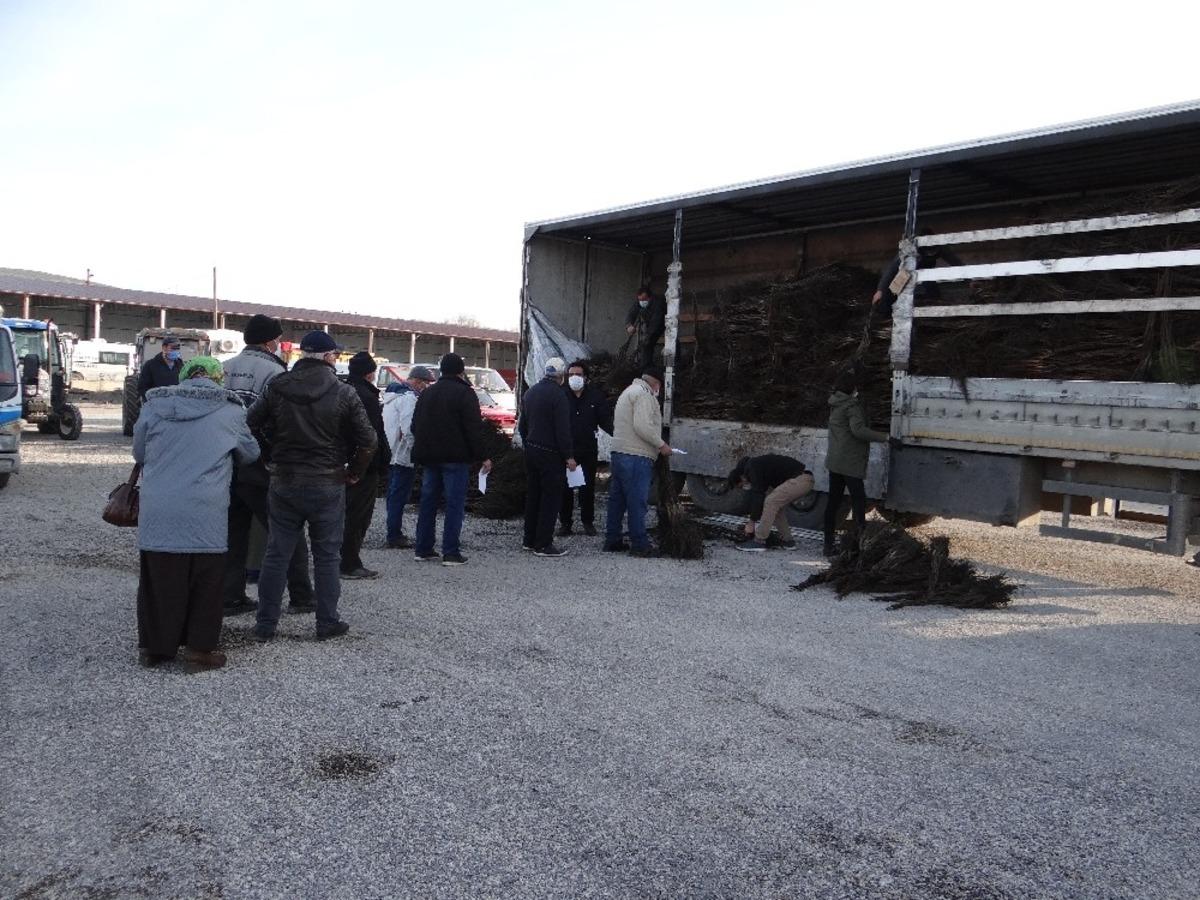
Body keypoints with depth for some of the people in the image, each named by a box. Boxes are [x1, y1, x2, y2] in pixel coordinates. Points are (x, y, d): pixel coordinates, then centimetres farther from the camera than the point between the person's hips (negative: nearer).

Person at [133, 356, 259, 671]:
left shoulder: (154, 406, 6)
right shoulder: (230, 412, -1)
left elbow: (138, 452, 18)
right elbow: (251, 453, 14)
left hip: (156, 514, 3)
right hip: (204, 518, -3)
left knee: (158, 581, 15)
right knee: (205, 585, 9)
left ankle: (153, 646, 25)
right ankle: (200, 649, 14)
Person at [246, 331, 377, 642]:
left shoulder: (276, 388, -2)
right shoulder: (343, 393, -8)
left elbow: (251, 423, 1)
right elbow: (367, 440, -8)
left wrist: (277, 455, 13)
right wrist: (354, 473, 6)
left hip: (284, 483, 2)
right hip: (328, 485, -2)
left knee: (276, 554, 9)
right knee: (326, 556, 9)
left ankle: (265, 624, 14)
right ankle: (327, 622, 14)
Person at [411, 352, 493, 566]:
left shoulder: (427, 393, 13)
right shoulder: (465, 393, -8)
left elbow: (415, 426, 18)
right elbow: (474, 429, -14)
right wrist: (483, 456, -10)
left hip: (429, 457, 7)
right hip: (455, 458, -6)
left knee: (428, 502, 13)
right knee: (455, 504, -3)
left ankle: (423, 549, 16)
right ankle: (451, 553, -5)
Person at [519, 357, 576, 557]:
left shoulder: (530, 392, 12)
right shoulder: (557, 394, -15)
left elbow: (522, 425, 20)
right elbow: (562, 429, -18)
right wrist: (569, 456, -13)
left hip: (531, 450, 9)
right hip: (550, 453, -9)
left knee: (533, 495, 15)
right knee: (551, 497, -3)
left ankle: (530, 540, 21)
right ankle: (543, 544, -2)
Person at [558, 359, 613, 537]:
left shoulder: (595, 395, -2)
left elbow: (605, 421, -1)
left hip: (588, 449, 1)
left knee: (588, 487, 9)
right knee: (565, 487, 5)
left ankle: (588, 522, 21)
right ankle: (565, 523, 16)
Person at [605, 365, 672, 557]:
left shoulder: (628, 392, 22)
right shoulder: (644, 394, -10)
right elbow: (642, 426, -21)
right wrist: (661, 445, -11)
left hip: (619, 453, 10)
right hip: (636, 457, -10)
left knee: (617, 499, 13)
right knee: (637, 501, -6)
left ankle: (612, 540, 19)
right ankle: (639, 544, -2)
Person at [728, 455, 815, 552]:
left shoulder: (752, 467, -7)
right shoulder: (758, 464, 23)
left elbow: (758, 495, -12)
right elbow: (761, 494, 29)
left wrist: (751, 523, -4)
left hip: (799, 479, -11)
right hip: (804, 479, 11)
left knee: (771, 502, -10)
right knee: (777, 504, 20)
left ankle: (759, 542, -4)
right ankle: (787, 541, 21)